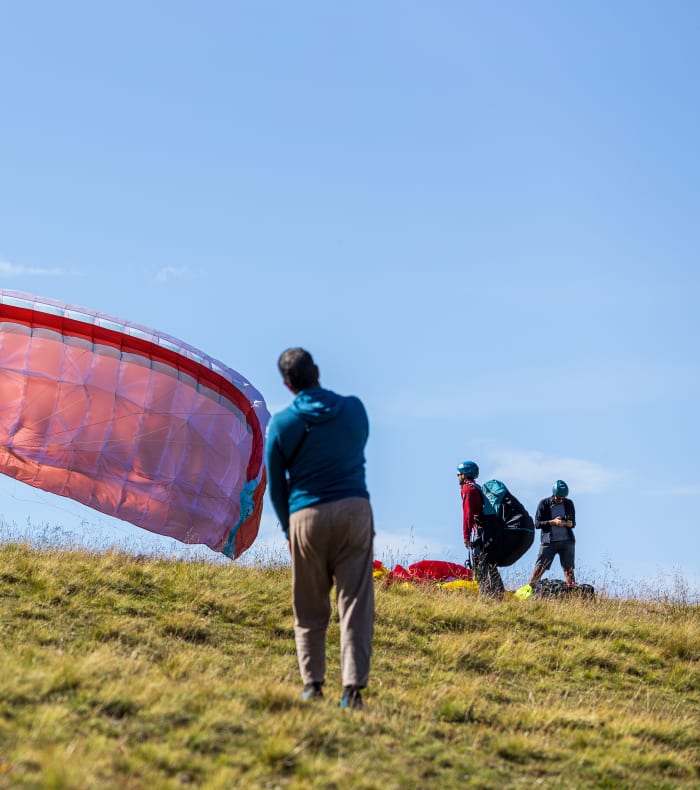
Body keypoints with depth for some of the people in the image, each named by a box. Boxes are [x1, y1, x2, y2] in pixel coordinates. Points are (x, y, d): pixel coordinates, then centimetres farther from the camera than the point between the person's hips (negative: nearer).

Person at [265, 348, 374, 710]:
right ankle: (353, 686, -9)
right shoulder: (354, 408, 5)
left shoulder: (281, 424, -1)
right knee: (355, 603, -1)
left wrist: (288, 529, 20)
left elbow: (276, 486, 6)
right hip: (355, 510, 1)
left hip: (306, 517, -1)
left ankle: (312, 684, 11)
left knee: (310, 609, 11)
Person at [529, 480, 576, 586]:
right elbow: (537, 523, -4)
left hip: (567, 541, 2)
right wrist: (552, 522, -17)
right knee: (540, 567, -7)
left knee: (568, 568, 3)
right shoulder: (544, 504, 0)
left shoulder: (569, 504, 7)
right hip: (549, 541, -2)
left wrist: (568, 523, -12)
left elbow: (573, 523, 12)